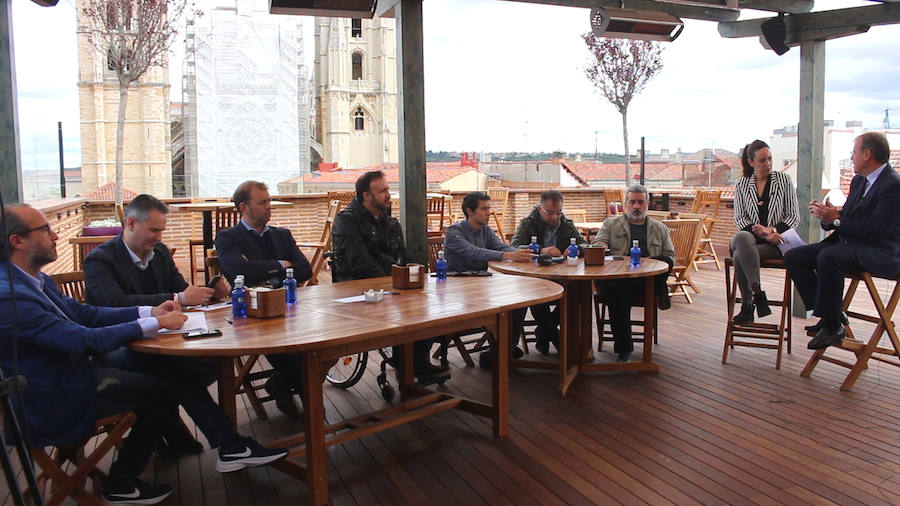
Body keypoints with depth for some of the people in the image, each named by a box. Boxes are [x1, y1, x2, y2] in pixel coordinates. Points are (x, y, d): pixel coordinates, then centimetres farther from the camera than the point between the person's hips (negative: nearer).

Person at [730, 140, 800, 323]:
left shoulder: (783, 180, 7)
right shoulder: (742, 185, 10)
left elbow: (794, 217, 5)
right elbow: (739, 218, 3)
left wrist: (772, 230, -13)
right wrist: (763, 234, -13)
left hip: (776, 241, -2)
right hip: (751, 238, 2)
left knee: (740, 255, -31)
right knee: (740, 238, -36)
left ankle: (747, 306, -20)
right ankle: (758, 294, -31)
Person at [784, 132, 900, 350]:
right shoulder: (859, 181, 15)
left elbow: (877, 230, -22)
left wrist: (836, 219, -20)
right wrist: (827, 215, -4)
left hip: (879, 253, -9)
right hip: (847, 242, 10)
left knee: (828, 257, -37)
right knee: (793, 257, -5)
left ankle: (832, 325, -22)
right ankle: (832, 314, -3)